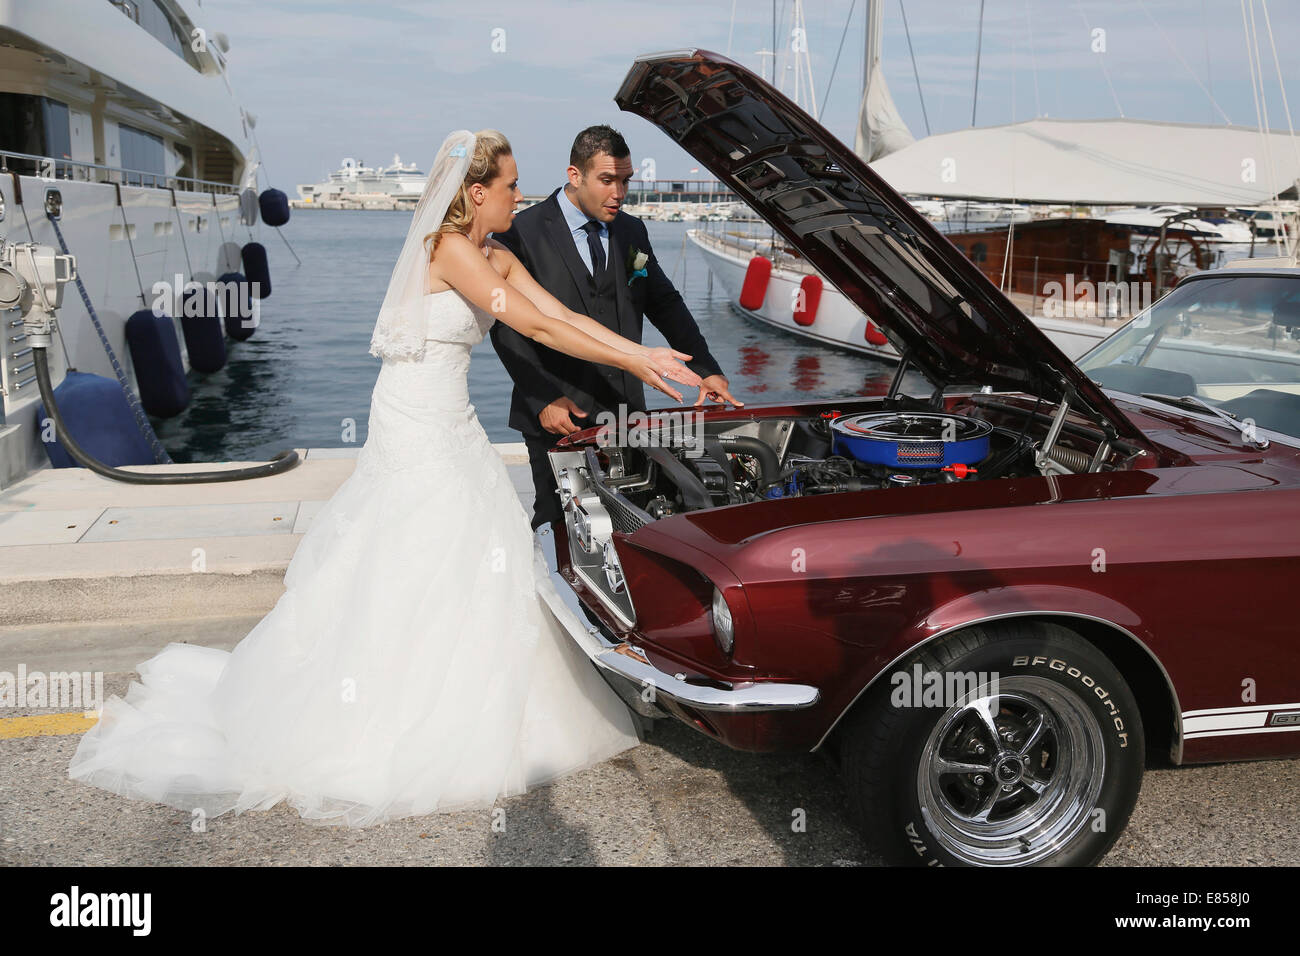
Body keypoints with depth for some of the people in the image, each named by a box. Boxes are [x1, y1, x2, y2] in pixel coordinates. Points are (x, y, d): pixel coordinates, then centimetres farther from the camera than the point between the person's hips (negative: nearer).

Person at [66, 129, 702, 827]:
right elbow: (537, 328, -23)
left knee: (476, 568, 11)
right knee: (404, 580, -3)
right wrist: (633, 363, -20)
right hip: (416, 434, -9)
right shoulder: (449, 248, -18)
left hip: (452, 429, 9)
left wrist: (649, 354, -6)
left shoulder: (496, 258, 10)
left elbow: (565, 315, 3)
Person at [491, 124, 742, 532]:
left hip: (625, 411, 4)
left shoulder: (632, 232, 13)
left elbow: (665, 303, 19)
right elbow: (507, 326, -8)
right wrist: (543, 400, -16)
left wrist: (705, 369, 9)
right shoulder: (523, 234, -4)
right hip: (555, 417, -4)